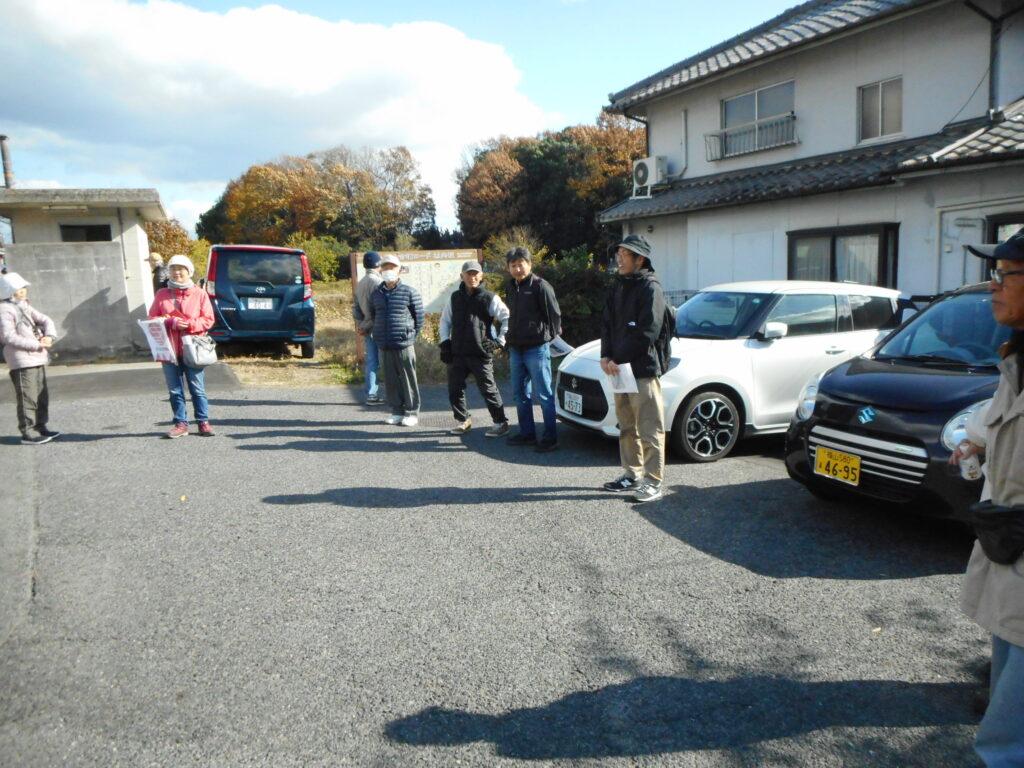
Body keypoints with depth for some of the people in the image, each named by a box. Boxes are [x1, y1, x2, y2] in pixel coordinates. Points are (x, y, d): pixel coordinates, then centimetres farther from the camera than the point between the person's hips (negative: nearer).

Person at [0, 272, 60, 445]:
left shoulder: (25, 306, 16)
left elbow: (45, 320, 13)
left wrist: (49, 336, -7)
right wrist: (37, 344, -18)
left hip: (38, 358, 9)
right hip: (21, 361, -9)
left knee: (42, 395, 14)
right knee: (28, 397, -7)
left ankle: (40, 426, 25)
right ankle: (27, 433, -3)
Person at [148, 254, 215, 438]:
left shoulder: (199, 293, 4)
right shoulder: (162, 294, 10)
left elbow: (208, 320, 1)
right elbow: (152, 318, 7)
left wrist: (189, 324, -15)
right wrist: (171, 322, -11)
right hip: (169, 350, 2)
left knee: (198, 389, 2)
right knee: (175, 390, 5)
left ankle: (203, 422, 9)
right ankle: (181, 423, 11)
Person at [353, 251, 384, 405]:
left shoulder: (360, 283, 14)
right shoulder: (377, 282, -14)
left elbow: (355, 307, 15)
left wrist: (360, 324, 8)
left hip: (366, 328, 8)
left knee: (371, 362, 10)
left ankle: (371, 395, 12)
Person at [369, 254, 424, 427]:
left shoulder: (409, 292, -4)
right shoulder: (376, 293, 10)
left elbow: (419, 317, 0)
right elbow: (373, 315, 22)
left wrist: (410, 336, 2)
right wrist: (380, 334, 16)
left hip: (404, 346, -4)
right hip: (384, 346, 5)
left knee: (408, 380, 1)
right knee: (390, 380, 9)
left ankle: (412, 413, 11)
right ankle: (397, 411, 19)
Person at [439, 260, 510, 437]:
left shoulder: (490, 298, -2)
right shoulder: (454, 297, 11)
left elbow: (507, 319, 0)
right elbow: (445, 320, 21)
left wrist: (499, 341, -5)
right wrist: (445, 342, 11)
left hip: (481, 354, -5)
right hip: (457, 353, 5)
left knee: (488, 389, -2)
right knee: (455, 389, 8)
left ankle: (501, 423, 9)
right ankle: (463, 420, 25)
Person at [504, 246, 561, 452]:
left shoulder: (540, 286, -9)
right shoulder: (512, 287, 15)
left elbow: (554, 314, -8)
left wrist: (548, 336, -2)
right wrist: (511, 339, 17)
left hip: (536, 348, -8)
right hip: (516, 349, 8)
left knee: (543, 394, -4)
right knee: (520, 393, 13)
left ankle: (550, 437, 2)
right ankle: (527, 433, 23)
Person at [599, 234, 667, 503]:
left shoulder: (650, 287, -9)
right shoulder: (620, 285, 16)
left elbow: (648, 332, -17)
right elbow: (607, 322, 15)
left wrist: (620, 359, -15)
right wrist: (606, 355, 0)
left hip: (643, 369, -8)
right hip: (619, 368, 8)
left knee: (649, 428, -4)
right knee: (627, 427, 15)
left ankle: (653, 481, 2)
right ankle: (632, 474, 26)